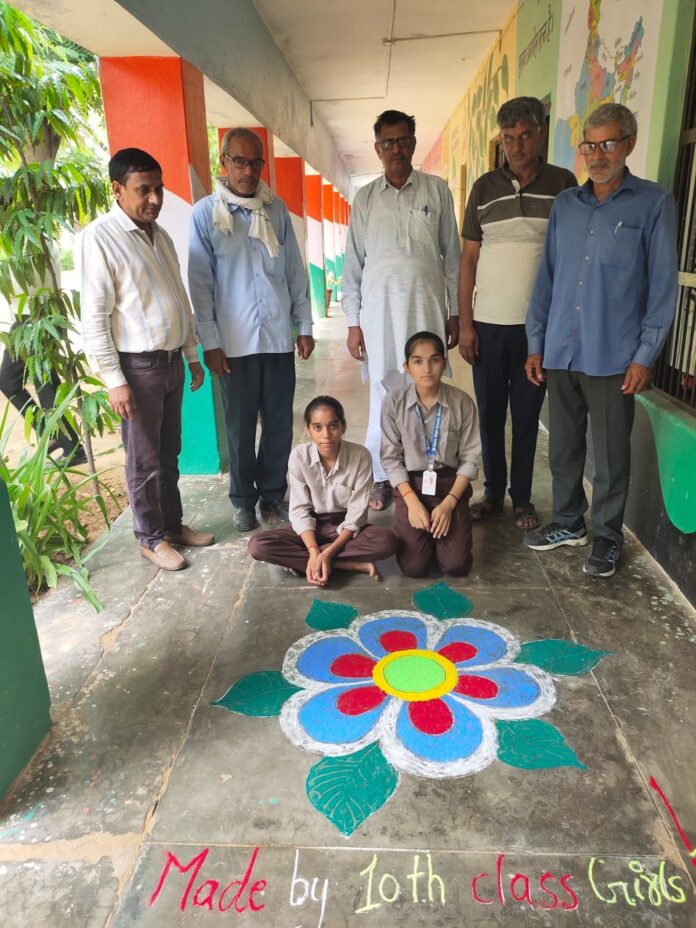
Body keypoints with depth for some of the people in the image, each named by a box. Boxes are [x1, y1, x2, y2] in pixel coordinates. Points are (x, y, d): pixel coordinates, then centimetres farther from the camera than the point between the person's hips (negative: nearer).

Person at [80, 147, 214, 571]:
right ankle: (152, 538, 19)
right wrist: (115, 380, -18)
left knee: (169, 453, 16)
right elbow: (94, 318, -15)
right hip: (138, 365, -7)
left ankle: (173, 524, 30)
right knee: (145, 460, 5)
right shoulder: (99, 237, -13)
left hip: (172, 361, 7)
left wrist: (192, 354, 16)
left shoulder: (161, 235, 11)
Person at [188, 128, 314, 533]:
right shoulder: (205, 213, -2)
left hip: (279, 336, 3)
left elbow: (295, 271, 10)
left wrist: (304, 325, 7)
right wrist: (210, 341, -7)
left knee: (280, 421, 8)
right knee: (241, 425, 8)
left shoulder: (277, 208, 7)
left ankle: (273, 492, 26)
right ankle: (244, 499, 24)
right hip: (235, 341, -2)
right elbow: (200, 283, -3)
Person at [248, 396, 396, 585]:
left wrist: (328, 553, -27)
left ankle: (297, 559, -22)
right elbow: (300, 510, -12)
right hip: (311, 526, 1)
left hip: (346, 527, -1)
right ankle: (355, 565, -23)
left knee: (387, 541, -32)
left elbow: (356, 514, -16)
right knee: (258, 545, -25)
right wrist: (314, 551, -28)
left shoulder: (361, 456, -18)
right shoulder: (299, 456, -15)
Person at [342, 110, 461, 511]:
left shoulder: (437, 190, 7)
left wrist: (455, 312, 4)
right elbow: (354, 262, 8)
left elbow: (452, 254, 8)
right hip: (380, 308, 0)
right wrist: (353, 322, 3)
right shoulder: (366, 198, 9)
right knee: (385, 393, 3)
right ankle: (381, 478, 15)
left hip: (427, 306, 0)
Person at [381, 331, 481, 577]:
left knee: (456, 565, -10)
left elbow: (470, 459, -5)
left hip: (450, 484, 1)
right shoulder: (393, 402, -11)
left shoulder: (462, 402, -10)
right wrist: (412, 501, -14)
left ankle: (439, 521, 22)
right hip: (411, 484, 0)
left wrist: (449, 503, -13)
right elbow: (391, 458, -6)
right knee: (414, 567, -11)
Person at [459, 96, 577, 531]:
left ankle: (522, 497, 20)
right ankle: (493, 492, 21)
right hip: (489, 323, 1)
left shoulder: (563, 184, 3)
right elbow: (469, 257, 5)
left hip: (540, 323, -1)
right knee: (490, 413, 6)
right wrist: (464, 322, -2)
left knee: (527, 414, 6)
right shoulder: (485, 187, 6)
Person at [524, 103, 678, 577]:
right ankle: (568, 522, 31)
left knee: (611, 453, 6)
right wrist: (536, 343, 7)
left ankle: (608, 536, 23)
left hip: (613, 357, -4)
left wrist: (645, 355, -9)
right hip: (560, 353, 4)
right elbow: (547, 277, 11)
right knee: (563, 446, 13)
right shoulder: (565, 204, 11)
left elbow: (663, 285, -3)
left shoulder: (654, 203, 0)